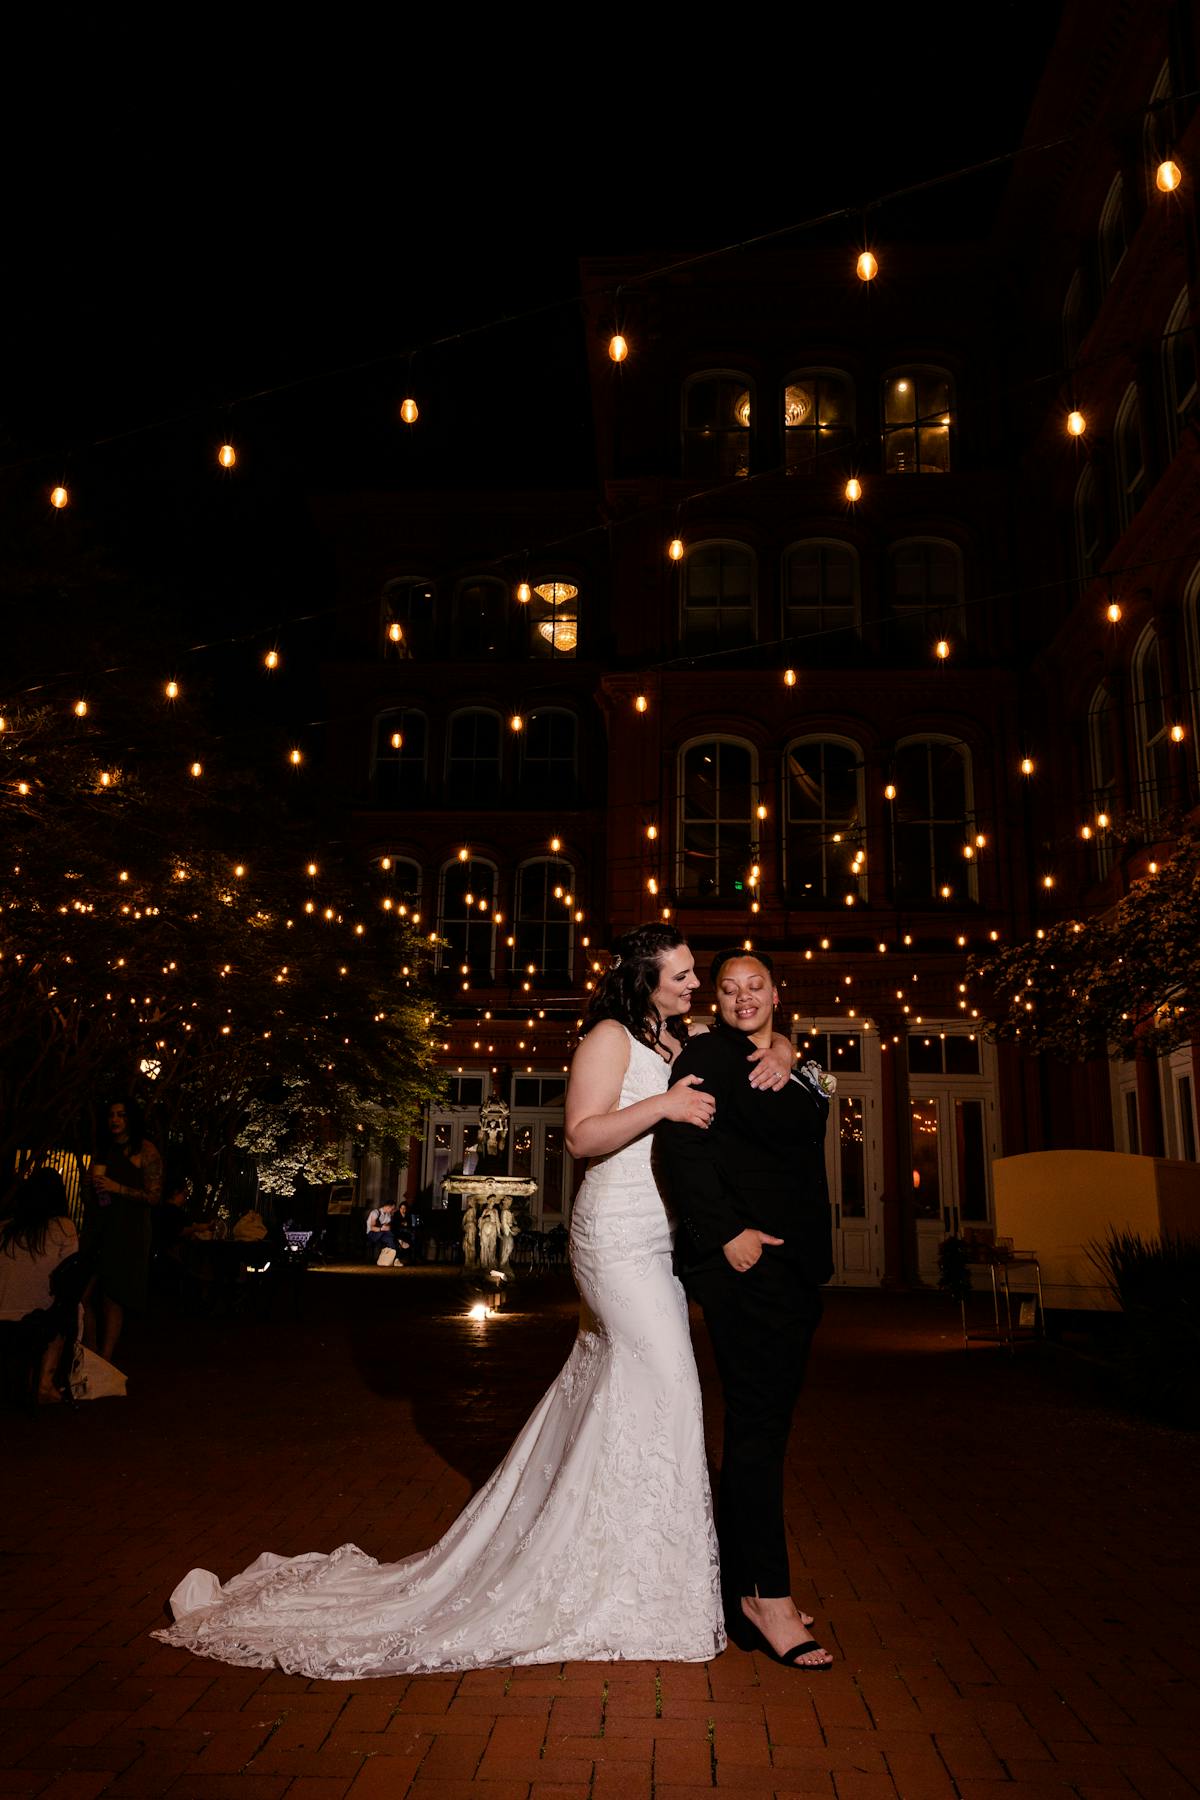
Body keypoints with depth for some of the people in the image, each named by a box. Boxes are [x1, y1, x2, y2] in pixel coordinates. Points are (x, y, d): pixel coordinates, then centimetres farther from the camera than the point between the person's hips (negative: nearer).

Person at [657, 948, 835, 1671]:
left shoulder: (796, 1069, 18)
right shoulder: (708, 1056, -6)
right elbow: (683, 1144, -18)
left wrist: (817, 1257, 18)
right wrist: (727, 1232, -22)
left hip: (796, 1265, 8)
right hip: (744, 1260, -8)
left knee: (764, 1421, 13)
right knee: (758, 1421, -6)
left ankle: (741, 1584, 24)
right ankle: (768, 1598, 3)